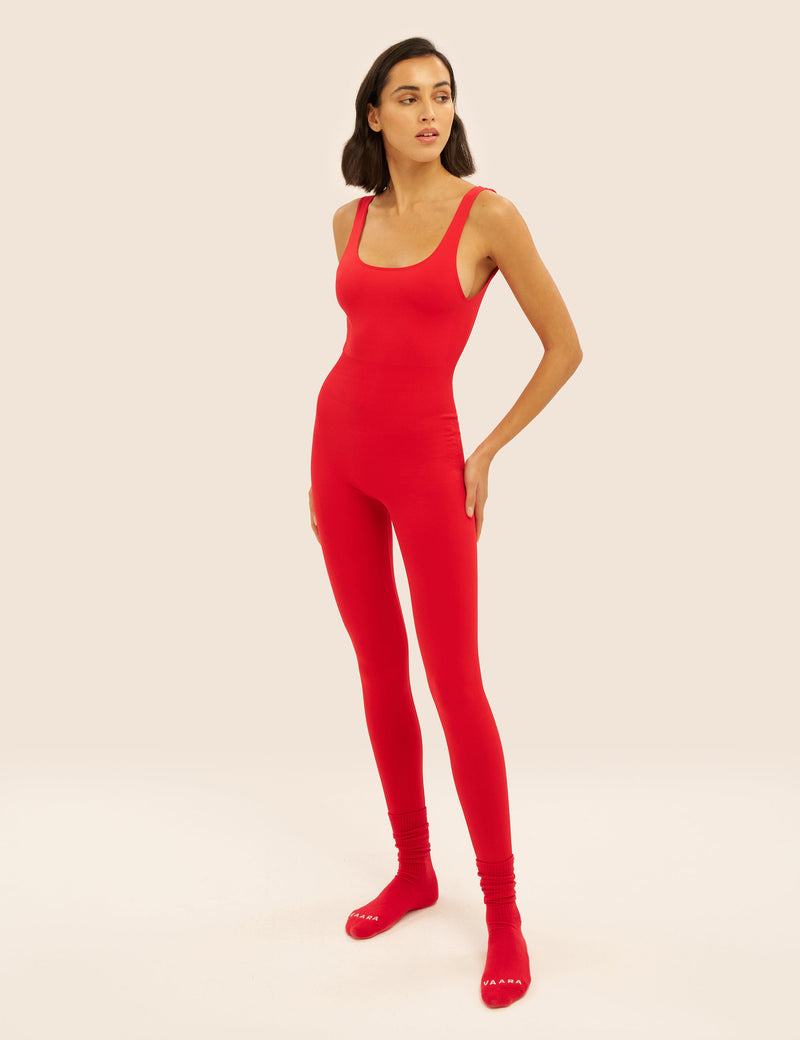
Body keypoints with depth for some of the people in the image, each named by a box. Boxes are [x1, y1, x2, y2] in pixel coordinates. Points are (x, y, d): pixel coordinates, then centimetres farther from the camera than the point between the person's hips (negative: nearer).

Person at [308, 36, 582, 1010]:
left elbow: (565, 346, -4)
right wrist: (326, 462, 14)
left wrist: (487, 453, -3)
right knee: (379, 668, 10)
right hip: (339, 450, 5)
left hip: (425, 462, -5)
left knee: (453, 682, -6)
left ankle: (503, 911, 7)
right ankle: (413, 870, 25)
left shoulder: (488, 214, -9)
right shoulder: (350, 220, 6)